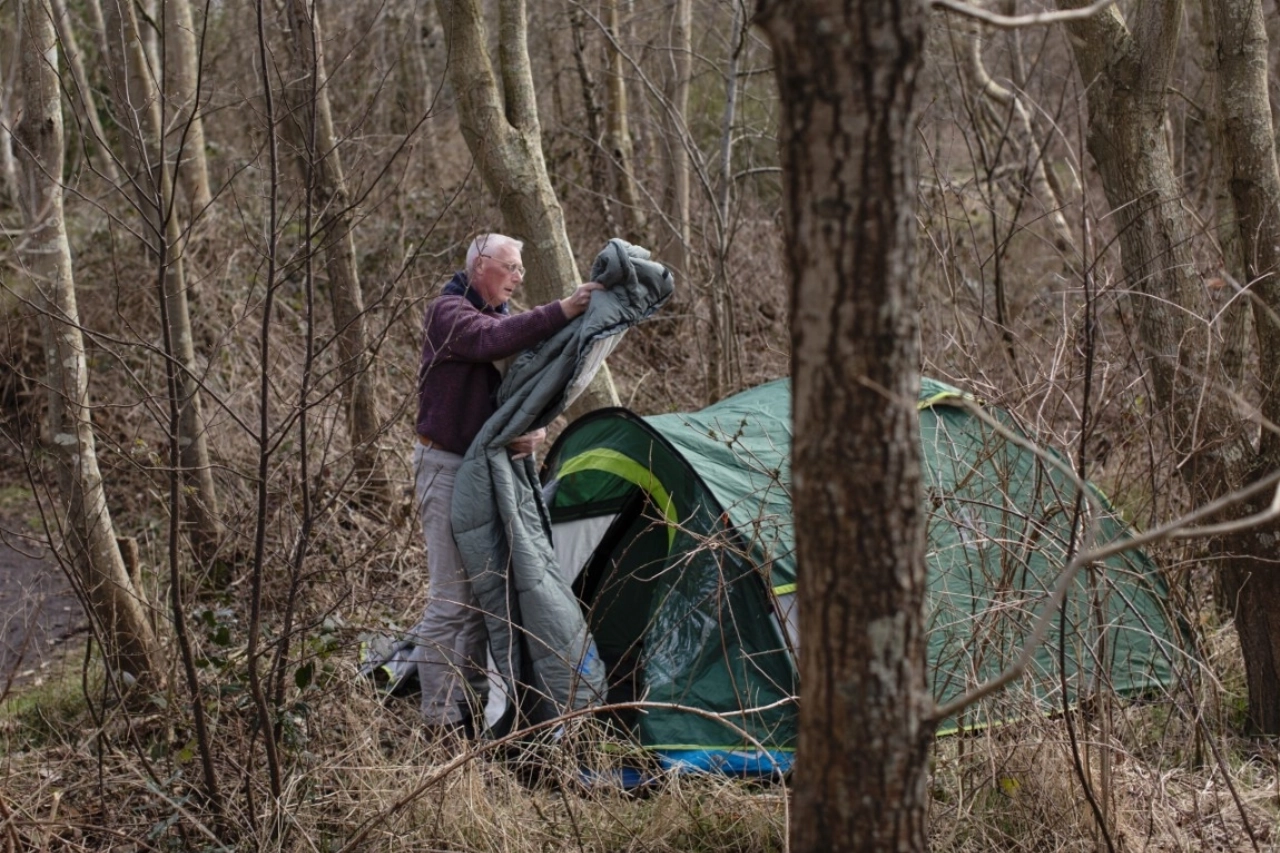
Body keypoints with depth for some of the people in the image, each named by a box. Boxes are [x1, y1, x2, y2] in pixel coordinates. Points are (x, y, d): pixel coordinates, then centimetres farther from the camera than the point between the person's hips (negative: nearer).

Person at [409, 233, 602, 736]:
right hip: (447, 466, -8)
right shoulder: (448, 312, -10)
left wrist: (535, 430, -8)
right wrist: (561, 313, -36)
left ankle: (473, 699, 21)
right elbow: (491, 340, -32)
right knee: (451, 597, -8)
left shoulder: (505, 318, 15)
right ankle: (441, 719, -3)